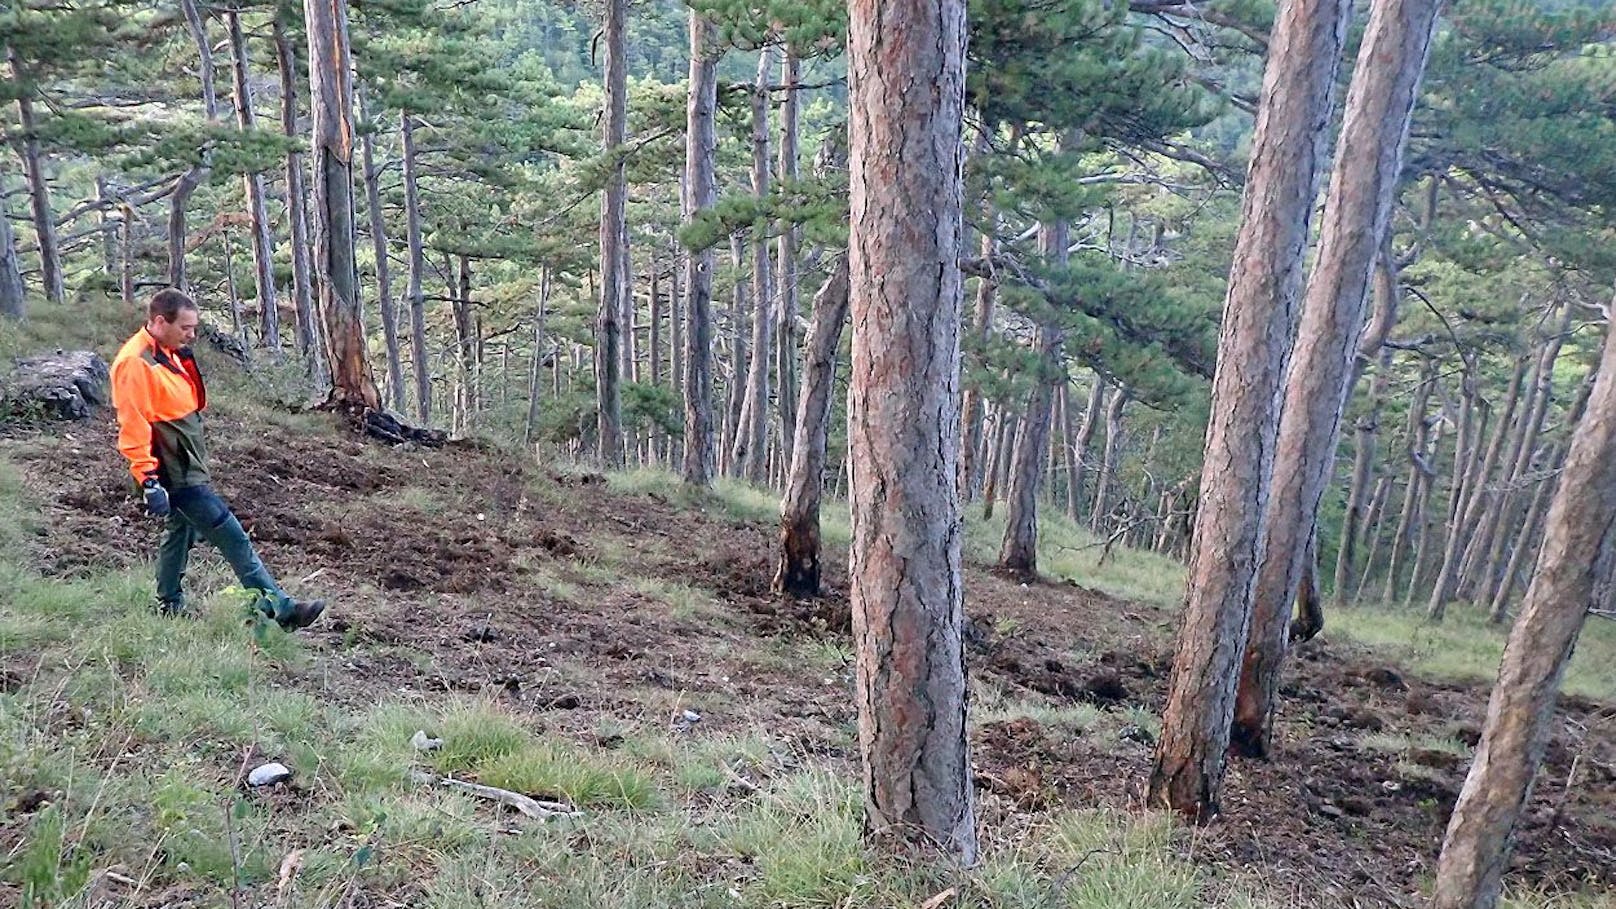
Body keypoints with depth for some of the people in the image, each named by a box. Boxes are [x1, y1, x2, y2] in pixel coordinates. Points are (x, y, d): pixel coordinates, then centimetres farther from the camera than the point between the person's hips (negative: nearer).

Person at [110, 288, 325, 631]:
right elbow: (133, 428, -23)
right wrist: (149, 481, -24)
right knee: (233, 538, -9)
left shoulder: (169, 353, 9)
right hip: (177, 474, -10)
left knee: (181, 532, 21)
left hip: (188, 465, 10)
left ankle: (170, 607, 35)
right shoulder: (135, 363, -20)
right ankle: (279, 608, -6)